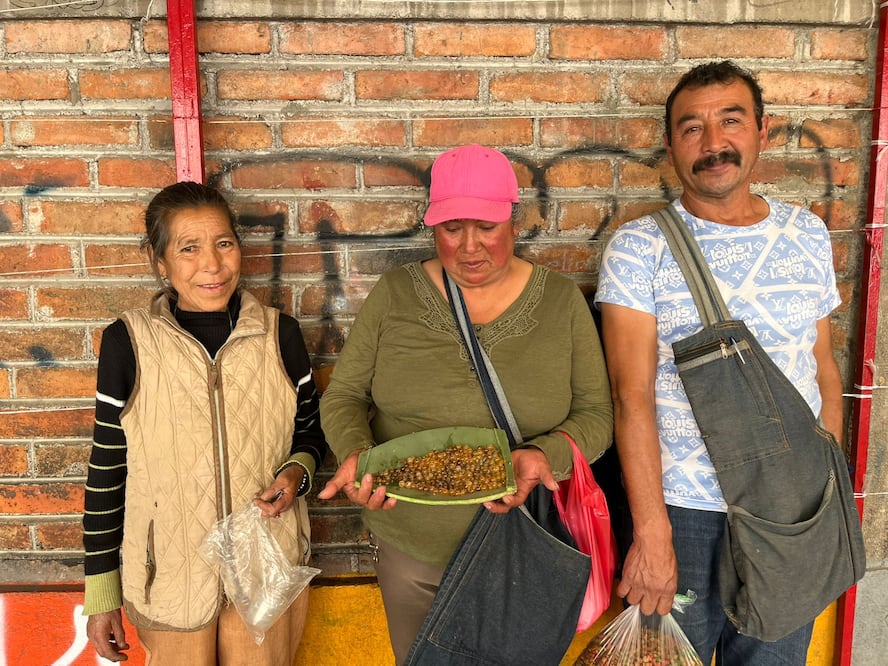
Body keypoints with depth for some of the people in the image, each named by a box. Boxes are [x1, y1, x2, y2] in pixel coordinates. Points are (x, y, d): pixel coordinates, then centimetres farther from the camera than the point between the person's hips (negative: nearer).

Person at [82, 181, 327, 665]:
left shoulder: (279, 333, -7)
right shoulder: (127, 342, -11)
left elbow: (309, 430, 7)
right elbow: (107, 467, -3)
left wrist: (297, 471, -15)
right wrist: (100, 591, 1)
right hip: (170, 577, -1)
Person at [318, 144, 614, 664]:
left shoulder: (562, 301, -4)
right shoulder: (395, 294, -4)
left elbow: (595, 414, -5)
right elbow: (344, 396, -2)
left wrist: (545, 455, -25)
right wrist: (355, 452, -22)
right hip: (410, 544, 1)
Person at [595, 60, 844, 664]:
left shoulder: (808, 235, 3)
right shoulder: (638, 247, -10)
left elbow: (825, 366, 9)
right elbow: (632, 394, -16)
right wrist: (651, 533, -18)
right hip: (683, 508, -3)